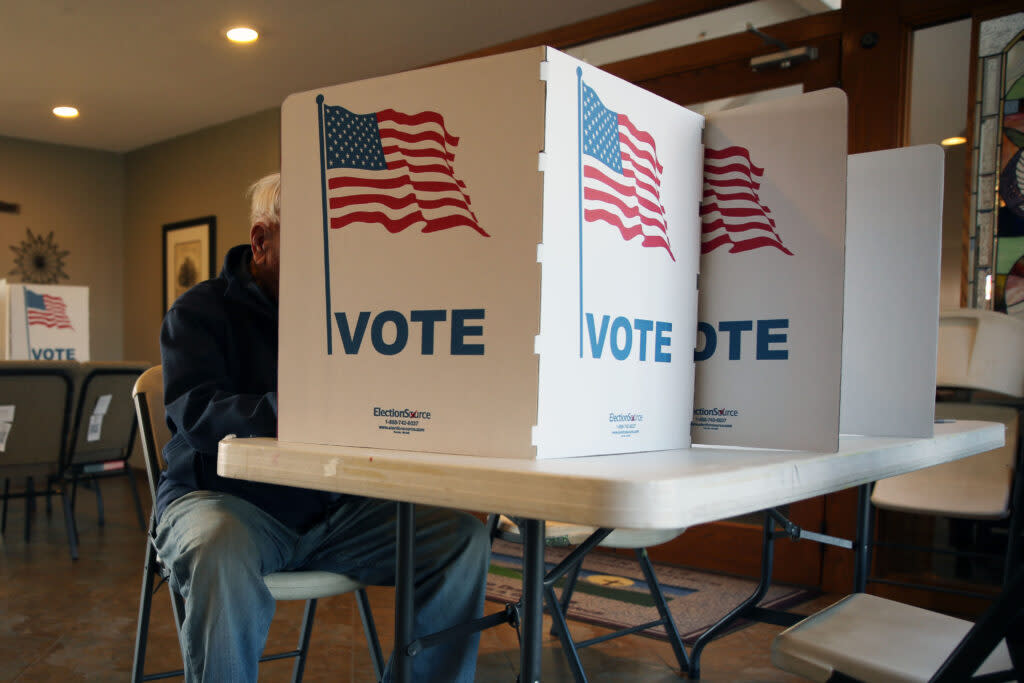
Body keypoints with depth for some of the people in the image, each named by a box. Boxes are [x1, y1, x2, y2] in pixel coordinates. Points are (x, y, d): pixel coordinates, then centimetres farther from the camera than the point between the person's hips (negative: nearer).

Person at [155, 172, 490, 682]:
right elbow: (195, 410, -18)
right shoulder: (201, 310, 0)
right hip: (227, 499, -4)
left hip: (326, 508, 4)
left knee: (463, 536, -13)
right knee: (222, 551, -40)